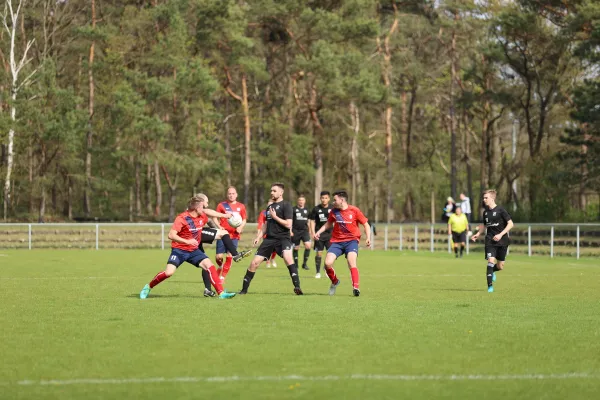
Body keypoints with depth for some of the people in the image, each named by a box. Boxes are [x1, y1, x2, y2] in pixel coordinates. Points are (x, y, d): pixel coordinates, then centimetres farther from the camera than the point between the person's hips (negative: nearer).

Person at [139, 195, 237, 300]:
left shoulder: (202, 216, 1)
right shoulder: (182, 218, -20)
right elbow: (171, 235, -26)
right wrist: (187, 241, -33)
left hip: (194, 251, 6)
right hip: (179, 250, -6)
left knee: (209, 265, -13)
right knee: (169, 272, -20)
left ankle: (221, 293, -12)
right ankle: (148, 287, 4)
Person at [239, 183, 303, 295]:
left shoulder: (286, 205, -5)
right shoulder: (269, 207, 17)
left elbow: (288, 224, -14)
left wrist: (275, 216, -12)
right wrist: (259, 236, 14)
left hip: (283, 238, -6)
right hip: (269, 238, 7)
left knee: (288, 258, -33)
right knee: (254, 263, 0)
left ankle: (297, 287, -32)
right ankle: (244, 289, 12)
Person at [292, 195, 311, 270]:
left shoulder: (306, 210, 11)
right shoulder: (294, 209, -1)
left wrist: (309, 231, 18)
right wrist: (290, 231, -9)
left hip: (305, 231, 2)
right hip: (296, 231, -2)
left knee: (308, 245, -16)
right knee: (296, 248, 4)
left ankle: (304, 263, -5)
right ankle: (296, 264, 16)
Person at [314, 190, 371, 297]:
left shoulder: (354, 211, -6)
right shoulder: (334, 211, 4)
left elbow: (366, 225, 1)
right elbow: (328, 224, 22)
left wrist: (368, 238, -12)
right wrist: (318, 232, 10)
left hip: (351, 241, -3)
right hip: (337, 241, 4)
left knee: (351, 262, -27)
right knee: (327, 263, -13)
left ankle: (356, 287, -27)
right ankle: (334, 282, 15)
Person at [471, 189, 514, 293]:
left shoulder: (500, 210, -9)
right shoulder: (486, 212, 7)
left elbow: (510, 224, -11)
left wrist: (501, 234, -20)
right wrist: (478, 234, 6)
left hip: (502, 241, -2)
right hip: (490, 241, 2)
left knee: (500, 267, 4)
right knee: (491, 260, -17)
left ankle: (491, 271, 39)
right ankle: (490, 286, -12)